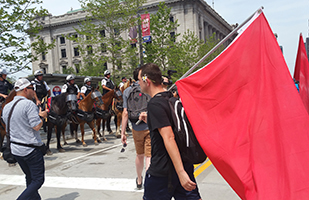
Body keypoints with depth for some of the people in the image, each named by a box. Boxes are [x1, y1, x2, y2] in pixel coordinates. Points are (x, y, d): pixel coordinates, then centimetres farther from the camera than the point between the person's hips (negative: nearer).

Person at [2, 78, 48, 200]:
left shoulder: (6, 107, 9)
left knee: (30, 178, 20)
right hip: (31, 149, -8)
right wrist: (42, 116, -2)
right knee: (38, 180, 1)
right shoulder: (29, 104, -16)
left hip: (15, 149, 8)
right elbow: (36, 126, -21)